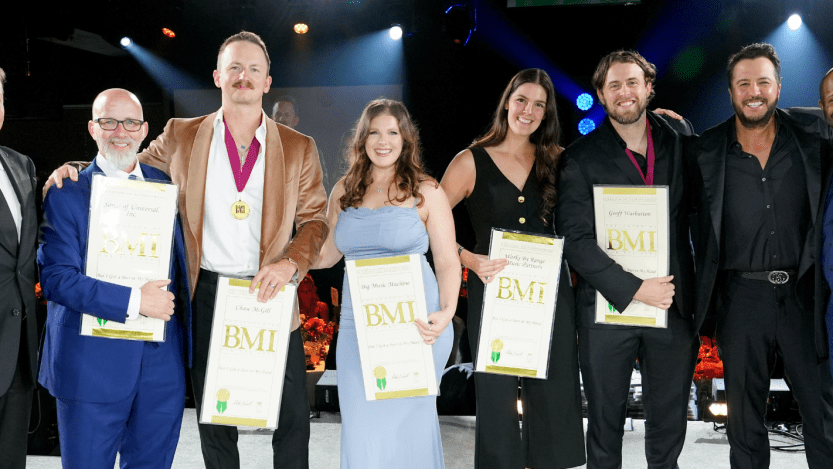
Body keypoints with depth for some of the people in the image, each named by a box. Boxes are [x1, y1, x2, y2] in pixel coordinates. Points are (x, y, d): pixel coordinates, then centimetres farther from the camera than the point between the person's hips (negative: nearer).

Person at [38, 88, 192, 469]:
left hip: (163, 363, 4)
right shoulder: (66, 195, -4)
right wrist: (133, 301, -20)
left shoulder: (166, 186, 10)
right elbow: (55, 277, -12)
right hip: (92, 362, -4)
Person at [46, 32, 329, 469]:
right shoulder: (180, 137, 5)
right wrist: (77, 171, -2)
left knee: (292, 417, 6)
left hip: (271, 296, 0)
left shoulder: (299, 149, 4)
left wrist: (289, 263, -15)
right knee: (214, 417, 13)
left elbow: (315, 219, 3)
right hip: (207, 294, 1)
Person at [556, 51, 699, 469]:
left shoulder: (680, 137, 5)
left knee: (669, 419, 13)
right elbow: (575, 240, -10)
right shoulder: (580, 158, -4)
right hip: (608, 308, -2)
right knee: (605, 419, 9)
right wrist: (633, 289, -17)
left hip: (674, 305, 3)